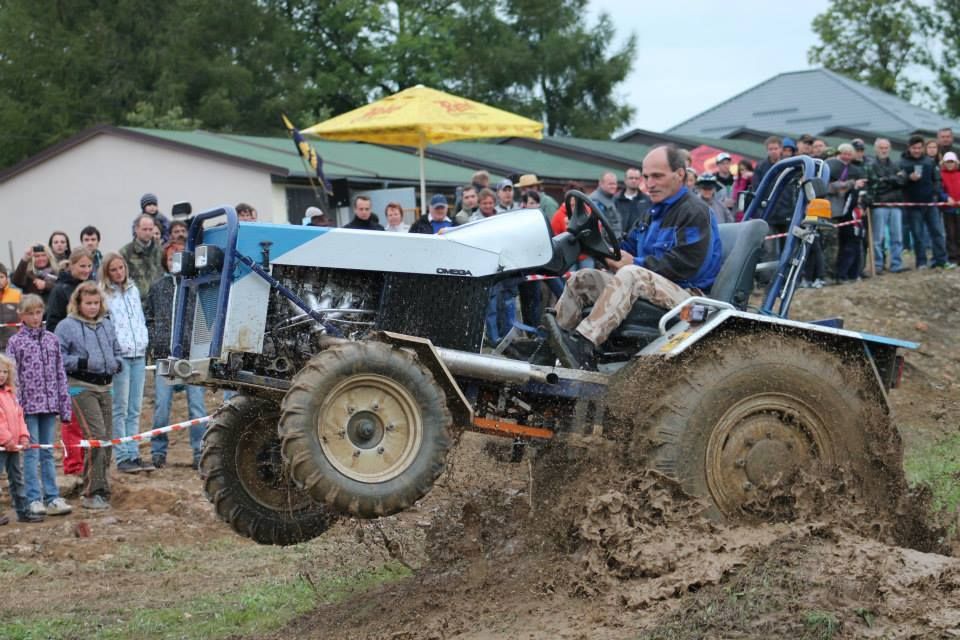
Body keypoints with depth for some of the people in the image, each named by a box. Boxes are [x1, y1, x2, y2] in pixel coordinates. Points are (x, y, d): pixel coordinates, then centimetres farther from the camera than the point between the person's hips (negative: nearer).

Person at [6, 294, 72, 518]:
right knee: (31, 453, -1)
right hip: (28, 405, -3)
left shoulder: (52, 340, 9)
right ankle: (34, 500, 3)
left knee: (48, 453, 8)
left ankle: (52, 498, 11)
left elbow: (60, 374, 11)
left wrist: (65, 406, 8)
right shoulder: (15, 342, -1)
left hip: (49, 405, 3)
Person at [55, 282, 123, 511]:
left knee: (107, 440, 8)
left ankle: (102, 492, 20)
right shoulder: (67, 326, -4)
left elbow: (116, 351, 25)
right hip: (81, 387, -7)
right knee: (97, 436, -17)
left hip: (104, 387, 7)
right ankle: (92, 494, -13)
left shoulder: (106, 325, 14)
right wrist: (80, 362, -17)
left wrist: (117, 363, 5)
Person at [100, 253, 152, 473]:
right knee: (121, 409, -5)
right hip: (119, 355, -6)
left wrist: (144, 342, 14)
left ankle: (133, 453, 11)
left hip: (138, 354, 6)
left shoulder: (133, 290, 16)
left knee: (135, 408, 7)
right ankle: (122, 457, -2)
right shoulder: (103, 294, -3)